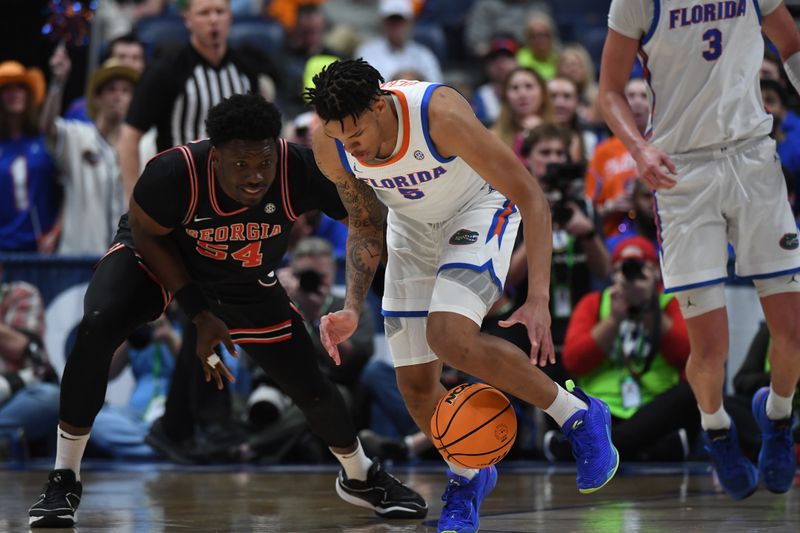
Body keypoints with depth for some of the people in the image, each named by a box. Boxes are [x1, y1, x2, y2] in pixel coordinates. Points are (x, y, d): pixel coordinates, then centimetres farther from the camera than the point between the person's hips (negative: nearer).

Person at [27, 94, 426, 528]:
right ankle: (64, 482, -14)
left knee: (311, 390, 3)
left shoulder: (301, 170, -35)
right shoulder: (175, 173, -38)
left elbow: (365, 219, -19)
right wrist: (199, 315, -20)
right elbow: (145, 234, -18)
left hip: (247, 282, 2)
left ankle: (360, 477, 36)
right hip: (156, 255, -2)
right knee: (95, 330, -30)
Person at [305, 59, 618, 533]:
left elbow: (532, 198, -31)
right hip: (412, 226, 5)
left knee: (451, 339, -30)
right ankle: (468, 478, 32)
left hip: (480, 209, -5)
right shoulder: (330, 148, -22)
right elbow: (366, 228, -1)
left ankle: (578, 415, -9)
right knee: (416, 386, 2)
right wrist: (353, 309, -14)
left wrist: (538, 300, -38)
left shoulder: (441, 115, -38)